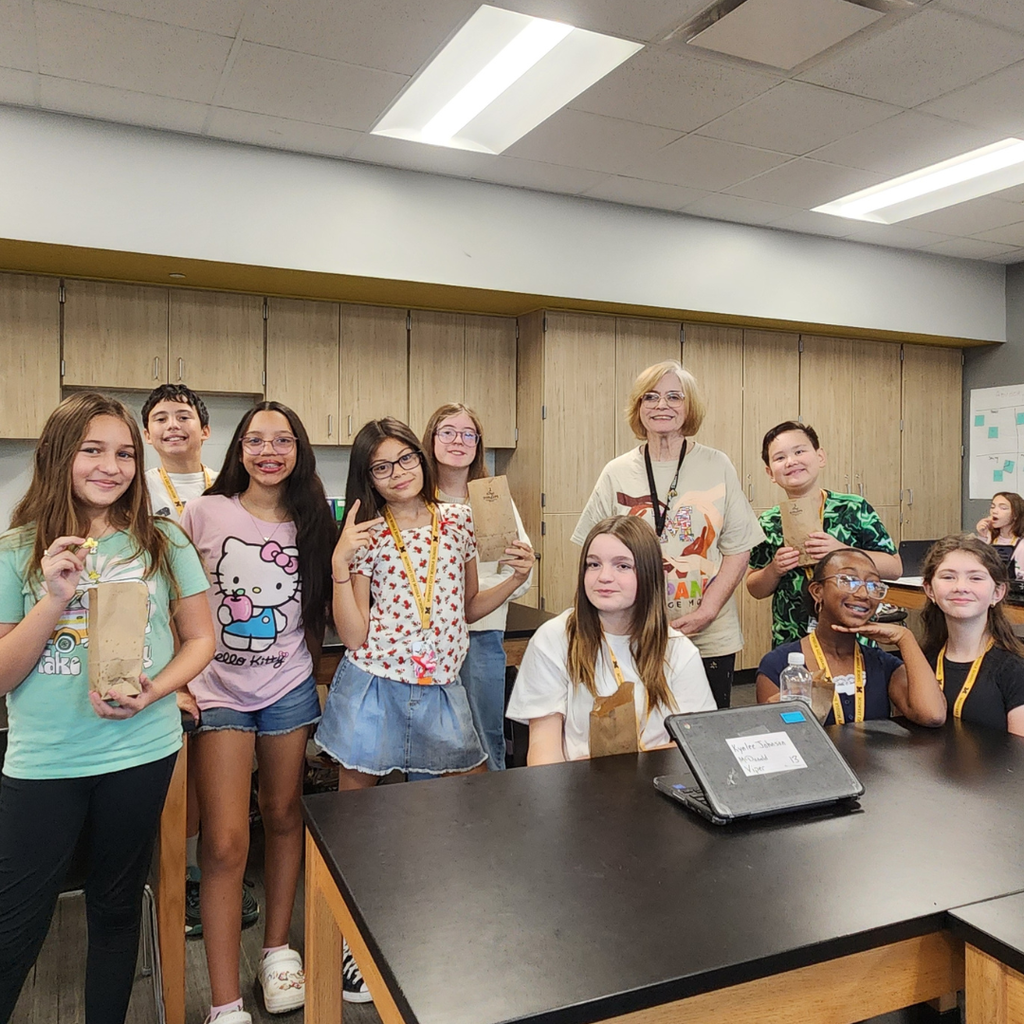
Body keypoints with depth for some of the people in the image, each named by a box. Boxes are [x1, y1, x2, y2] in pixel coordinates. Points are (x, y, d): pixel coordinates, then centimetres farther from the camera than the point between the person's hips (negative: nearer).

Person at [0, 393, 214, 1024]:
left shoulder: (163, 543, -1)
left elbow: (201, 638, 3)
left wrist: (152, 692, -14)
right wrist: (54, 599, -18)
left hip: (141, 753, 1)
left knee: (118, 911, 17)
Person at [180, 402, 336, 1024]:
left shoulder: (313, 524, 2)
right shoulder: (206, 513, -5)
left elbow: (321, 615, 9)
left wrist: (342, 561, -6)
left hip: (289, 687, 3)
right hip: (219, 690, -2)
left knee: (284, 817, 16)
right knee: (225, 844, -5)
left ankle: (279, 947, 37)